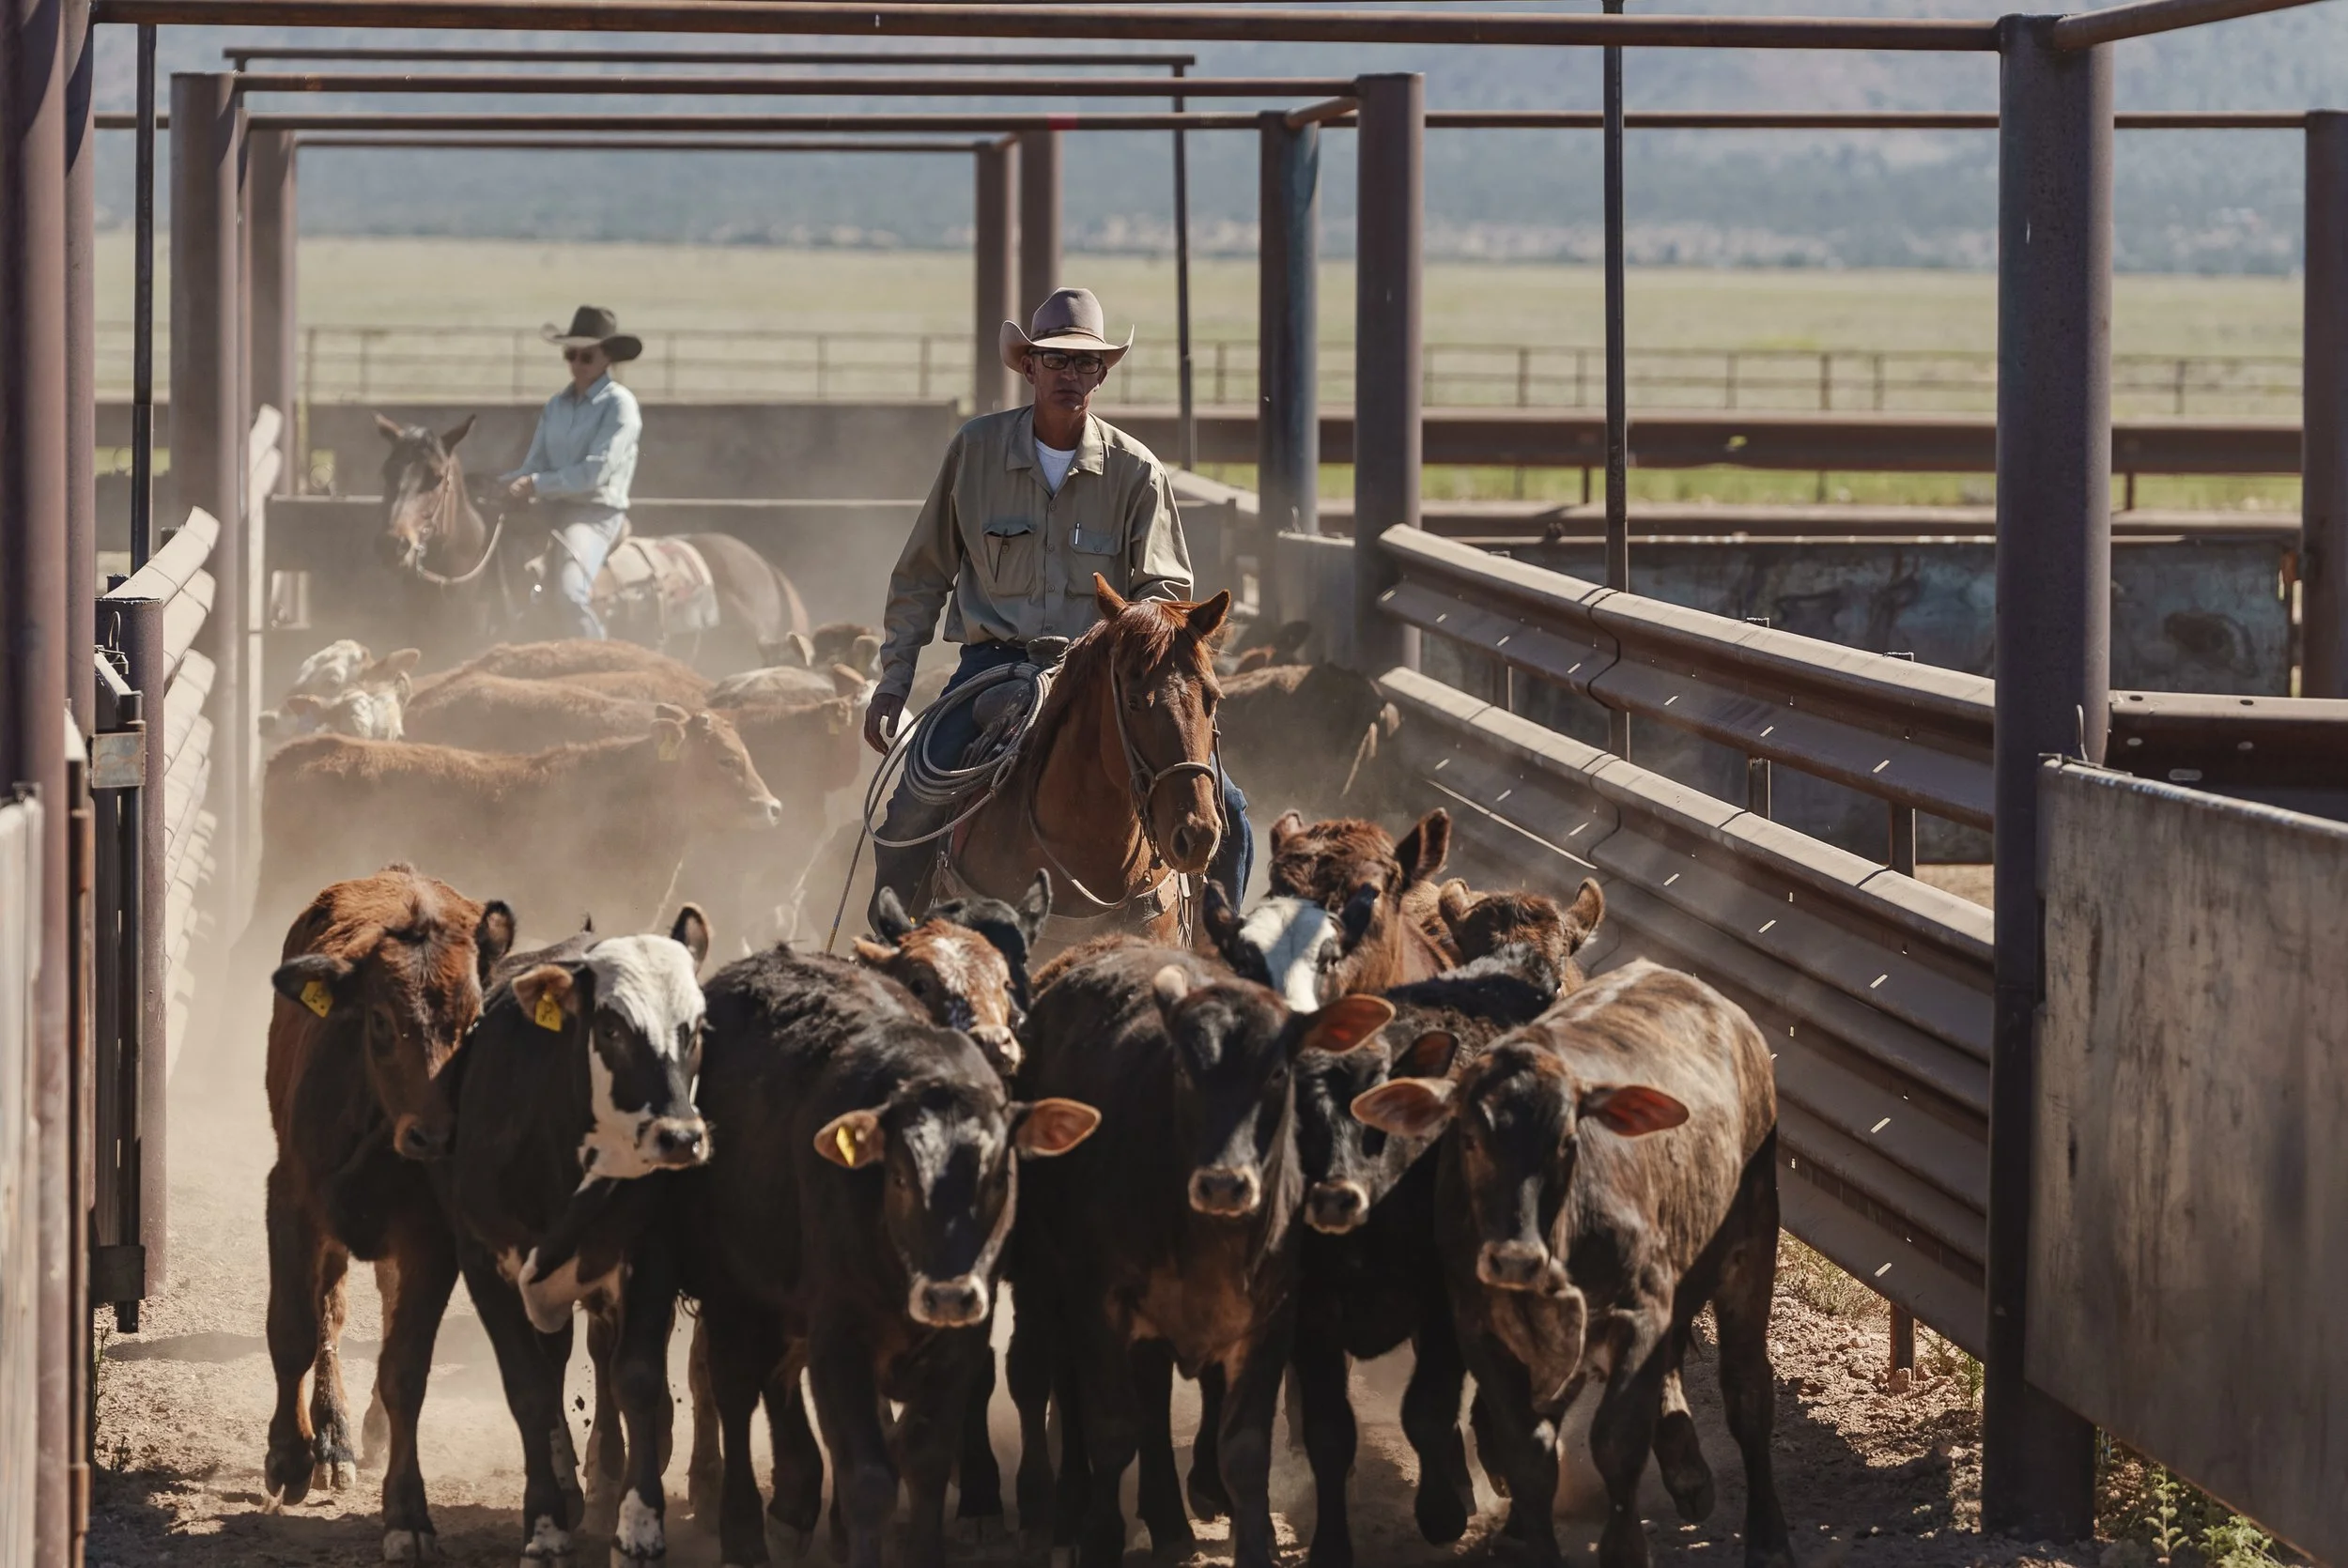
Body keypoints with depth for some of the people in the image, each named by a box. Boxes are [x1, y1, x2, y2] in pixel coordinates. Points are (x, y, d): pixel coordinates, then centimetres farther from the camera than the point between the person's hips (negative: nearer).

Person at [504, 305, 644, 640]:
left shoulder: (619, 404, -7)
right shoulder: (557, 406, 14)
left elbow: (597, 471, -15)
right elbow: (535, 464, 12)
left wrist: (537, 485, -18)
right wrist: (513, 484, -10)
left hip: (598, 512, -8)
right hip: (552, 511, 8)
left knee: (569, 598, -30)